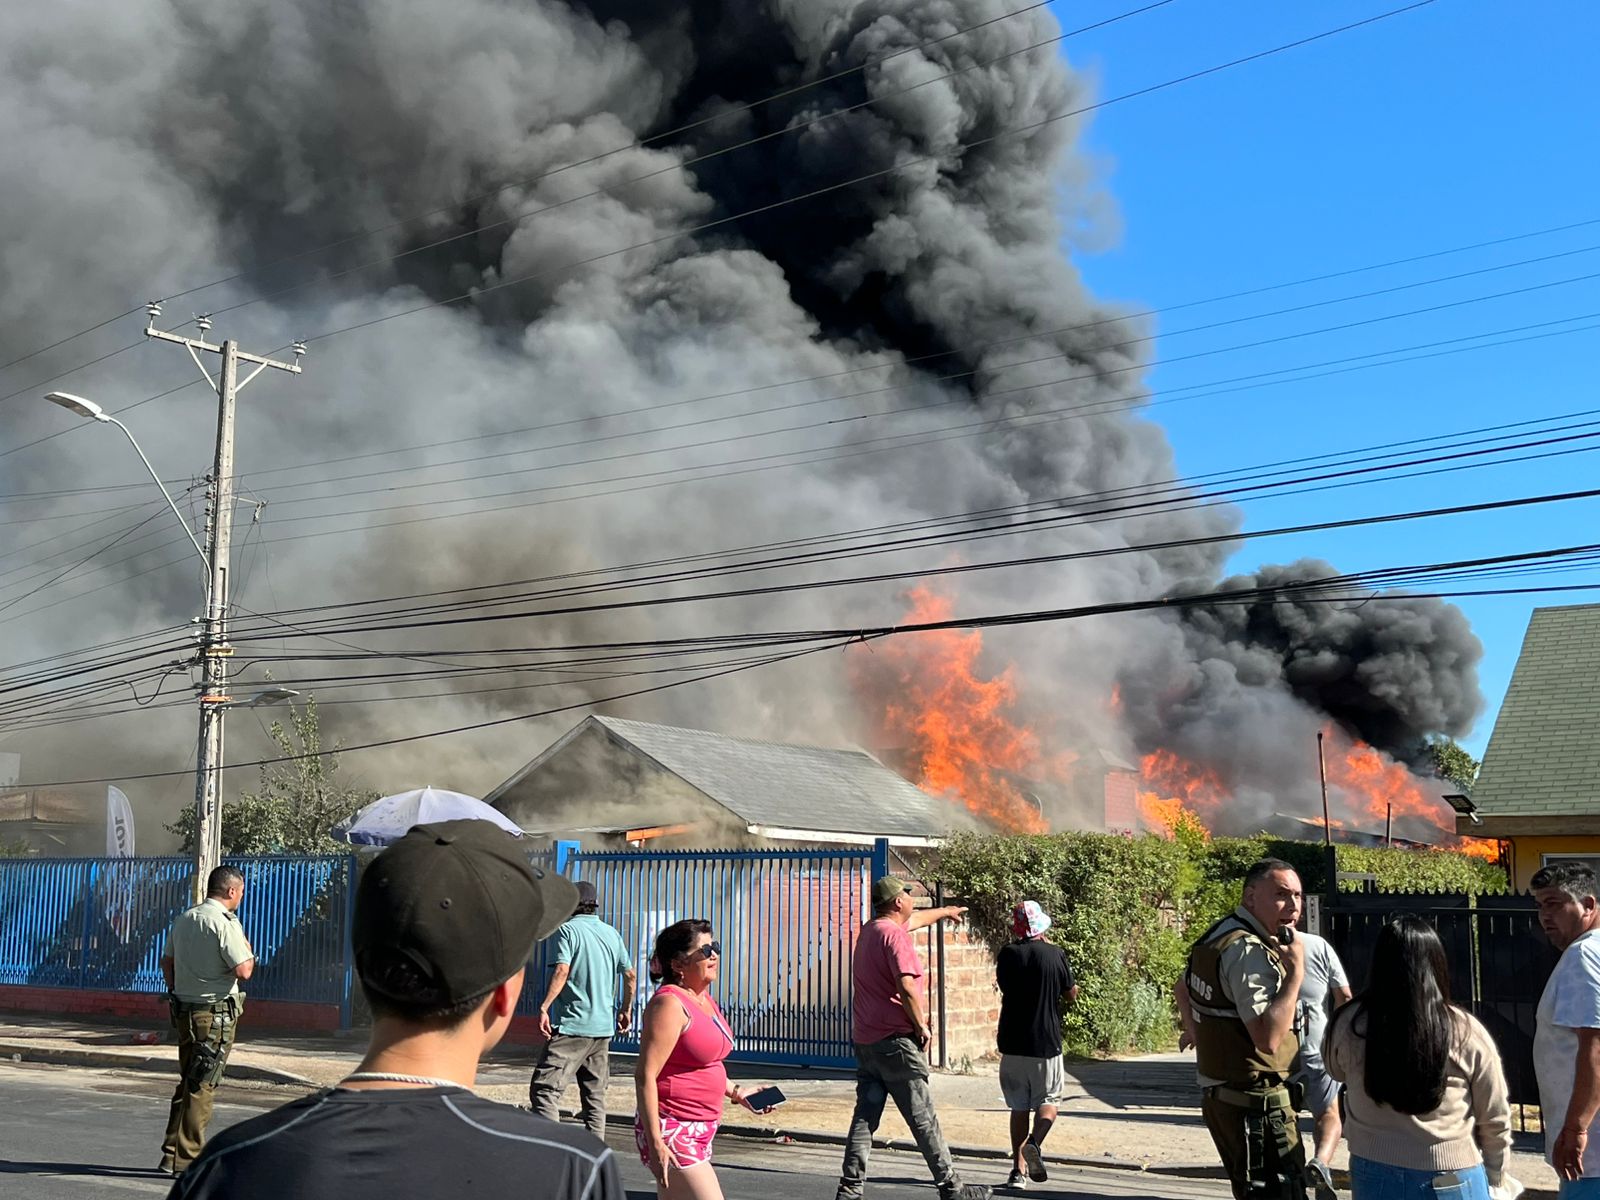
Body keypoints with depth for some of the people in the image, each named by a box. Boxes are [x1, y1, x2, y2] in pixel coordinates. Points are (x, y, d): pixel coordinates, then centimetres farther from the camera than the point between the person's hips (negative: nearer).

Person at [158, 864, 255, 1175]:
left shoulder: (183, 919, 11)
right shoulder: (225, 923, -15)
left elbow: (167, 962, 18)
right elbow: (243, 971, -20)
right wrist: (249, 951, 0)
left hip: (184, 1010, 8)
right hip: (216, 1013, -8)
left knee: (188, 1082, 17)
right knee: (203, 1086, -3)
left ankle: (171, 1154, 20)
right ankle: (186, 1158, -1)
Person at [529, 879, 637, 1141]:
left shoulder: (568, 930, -5)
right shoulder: (612, 934, 13)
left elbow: (562, 971, -19)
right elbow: (630, 975, 16)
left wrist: (544, 1007, -21)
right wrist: (626, 1011, 27)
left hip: (571, 1024, -7)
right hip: (604, 1026, 7)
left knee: (543, 1089, -9)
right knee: (595, 1094, 16)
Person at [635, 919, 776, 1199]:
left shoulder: (703, 999, 12)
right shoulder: (669, 1004, -17)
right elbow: (646, 1076, -21)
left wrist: (736, 1092, 16)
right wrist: (655, 1143, -23)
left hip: (700, 1130, 9)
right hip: (672, 1132, -9)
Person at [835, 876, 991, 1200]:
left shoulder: (870, 929, 14)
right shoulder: (895, 935, -14)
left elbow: (914, 918, 33)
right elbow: (906, 988, -25)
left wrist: (944, 911, 49)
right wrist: (922, 1026, -12)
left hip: (864, 1040, 9)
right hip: (895, 1040, -9)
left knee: (865, 1116, 9)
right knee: (924, 1119, -1)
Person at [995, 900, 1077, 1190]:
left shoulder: (1007, 955, -4)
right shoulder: (1055, 954, -9)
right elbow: (1071, 995, 5)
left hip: (1013, 1043, 2)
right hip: (1047, 1042, -2)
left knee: (1019, 1106, 12)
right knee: (1048, 1100, 13)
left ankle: (1019, 1170, 9)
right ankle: (1034, 1143, -14)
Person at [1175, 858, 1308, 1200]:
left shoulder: (1220, 934, 10)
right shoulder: (1250, 951, -22)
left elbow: (1183, 987, 28)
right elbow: (1268, 1038, -31)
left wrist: (1195, 1030, 39)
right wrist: (1295, 971, -27)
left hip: (1220, 1094, 10)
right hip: (1254, 1102, -10)